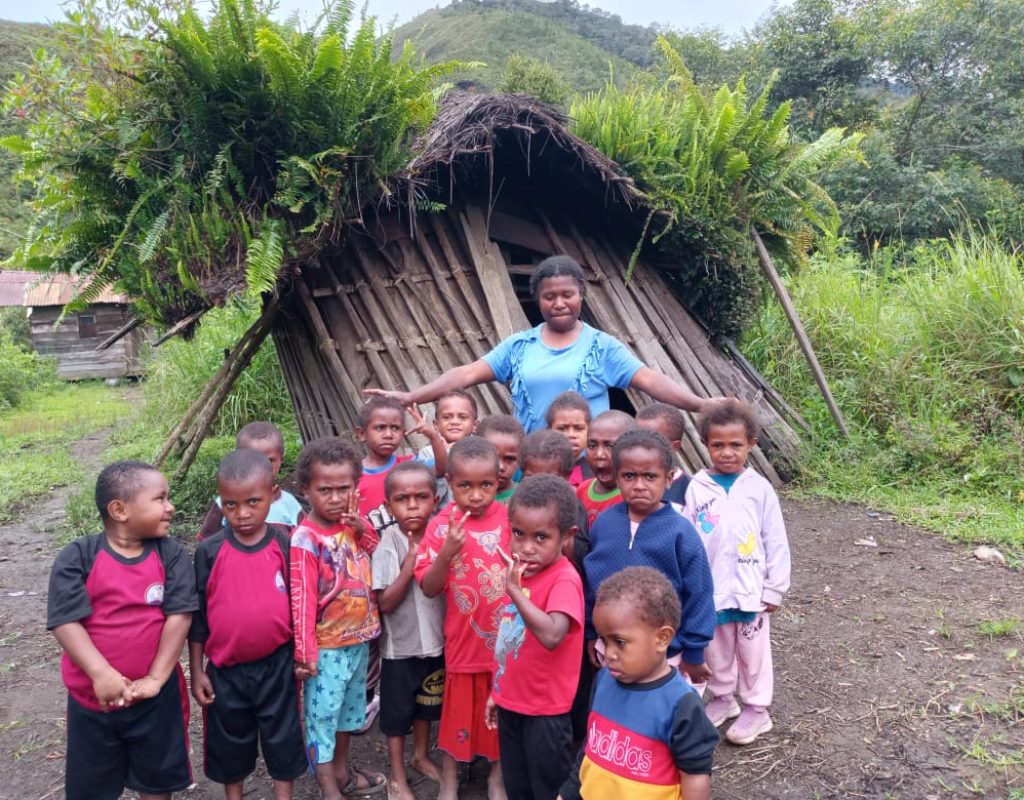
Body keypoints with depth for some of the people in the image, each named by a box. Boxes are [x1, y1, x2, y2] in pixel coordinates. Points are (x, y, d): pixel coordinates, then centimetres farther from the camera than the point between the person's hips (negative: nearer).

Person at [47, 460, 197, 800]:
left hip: (155, 694, 1)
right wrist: (102, 675, -28)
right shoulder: (77, 558, -13)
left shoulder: (171, 554, -8)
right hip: (92, 696, 0)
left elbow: (179, 615, -12)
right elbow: (65, 621, -19)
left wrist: (156, 678, -17)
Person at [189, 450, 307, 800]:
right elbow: (197, 614, -2)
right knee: (229, 741, 19)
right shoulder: (210, 552, -9)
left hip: (277, 664, 0)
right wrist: (196, 671, 1)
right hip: (225, 669, 1)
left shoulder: (286, 546, -9)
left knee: (282, 737, 15)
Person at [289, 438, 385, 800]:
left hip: (359, 639, 8)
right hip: (327, 646, -7)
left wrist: (363, 530, -10)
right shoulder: (305, 539, -21)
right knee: (322, 715, 6)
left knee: (349, 708, 23)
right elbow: (302, 601, -21)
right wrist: (305, 653, -20)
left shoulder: (352, 525, -1)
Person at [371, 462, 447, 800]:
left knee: (426, 705, 23)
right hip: (401, 645, -4)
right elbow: (385, 603, -22)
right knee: (397, 712, 13)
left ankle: (421, 756, 46)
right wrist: (411, 562, -29)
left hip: (435, 639, 4)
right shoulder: (389, 544, -18)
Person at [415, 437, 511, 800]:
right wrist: (446, 553, -25)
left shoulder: (511, 518, -8)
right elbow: (429, 588, -11)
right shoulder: (441, 526, -10)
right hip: (464, 637, -1)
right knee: (459, 708, 15)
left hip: (506, 635, 1)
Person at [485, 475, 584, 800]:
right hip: (511, 703, 8)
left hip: (545, 712, -8)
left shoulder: (564, 580, -22)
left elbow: (552, 635, -39)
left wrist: (515, 590, -36)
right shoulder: (520, 571, 2)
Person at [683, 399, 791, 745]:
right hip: (709, 589, 2)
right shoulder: (697, 488, -7)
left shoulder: (759, 488, -9)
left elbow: (775, 542, -3)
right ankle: (722, 697, 39)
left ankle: (756, 708, 31)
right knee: (716, 650, 19)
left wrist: (775, 588, -2)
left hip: (750, 589, -1)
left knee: (753, 651, 14)